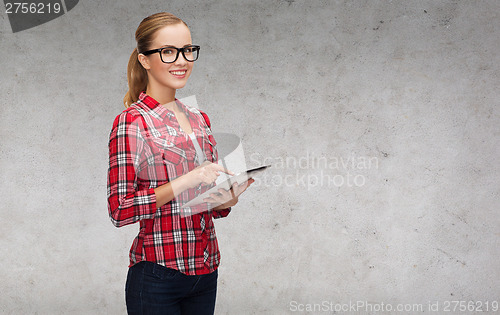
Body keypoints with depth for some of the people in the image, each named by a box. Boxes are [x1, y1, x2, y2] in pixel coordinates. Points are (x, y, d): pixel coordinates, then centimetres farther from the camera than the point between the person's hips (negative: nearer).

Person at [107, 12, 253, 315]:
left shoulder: (200, 119, 11)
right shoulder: (131, 123, -9)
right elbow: (120, 209, -15)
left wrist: (228, 197, -4)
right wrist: (187, 181, -21)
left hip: (205, 272, 6)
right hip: (158, 275, -6)